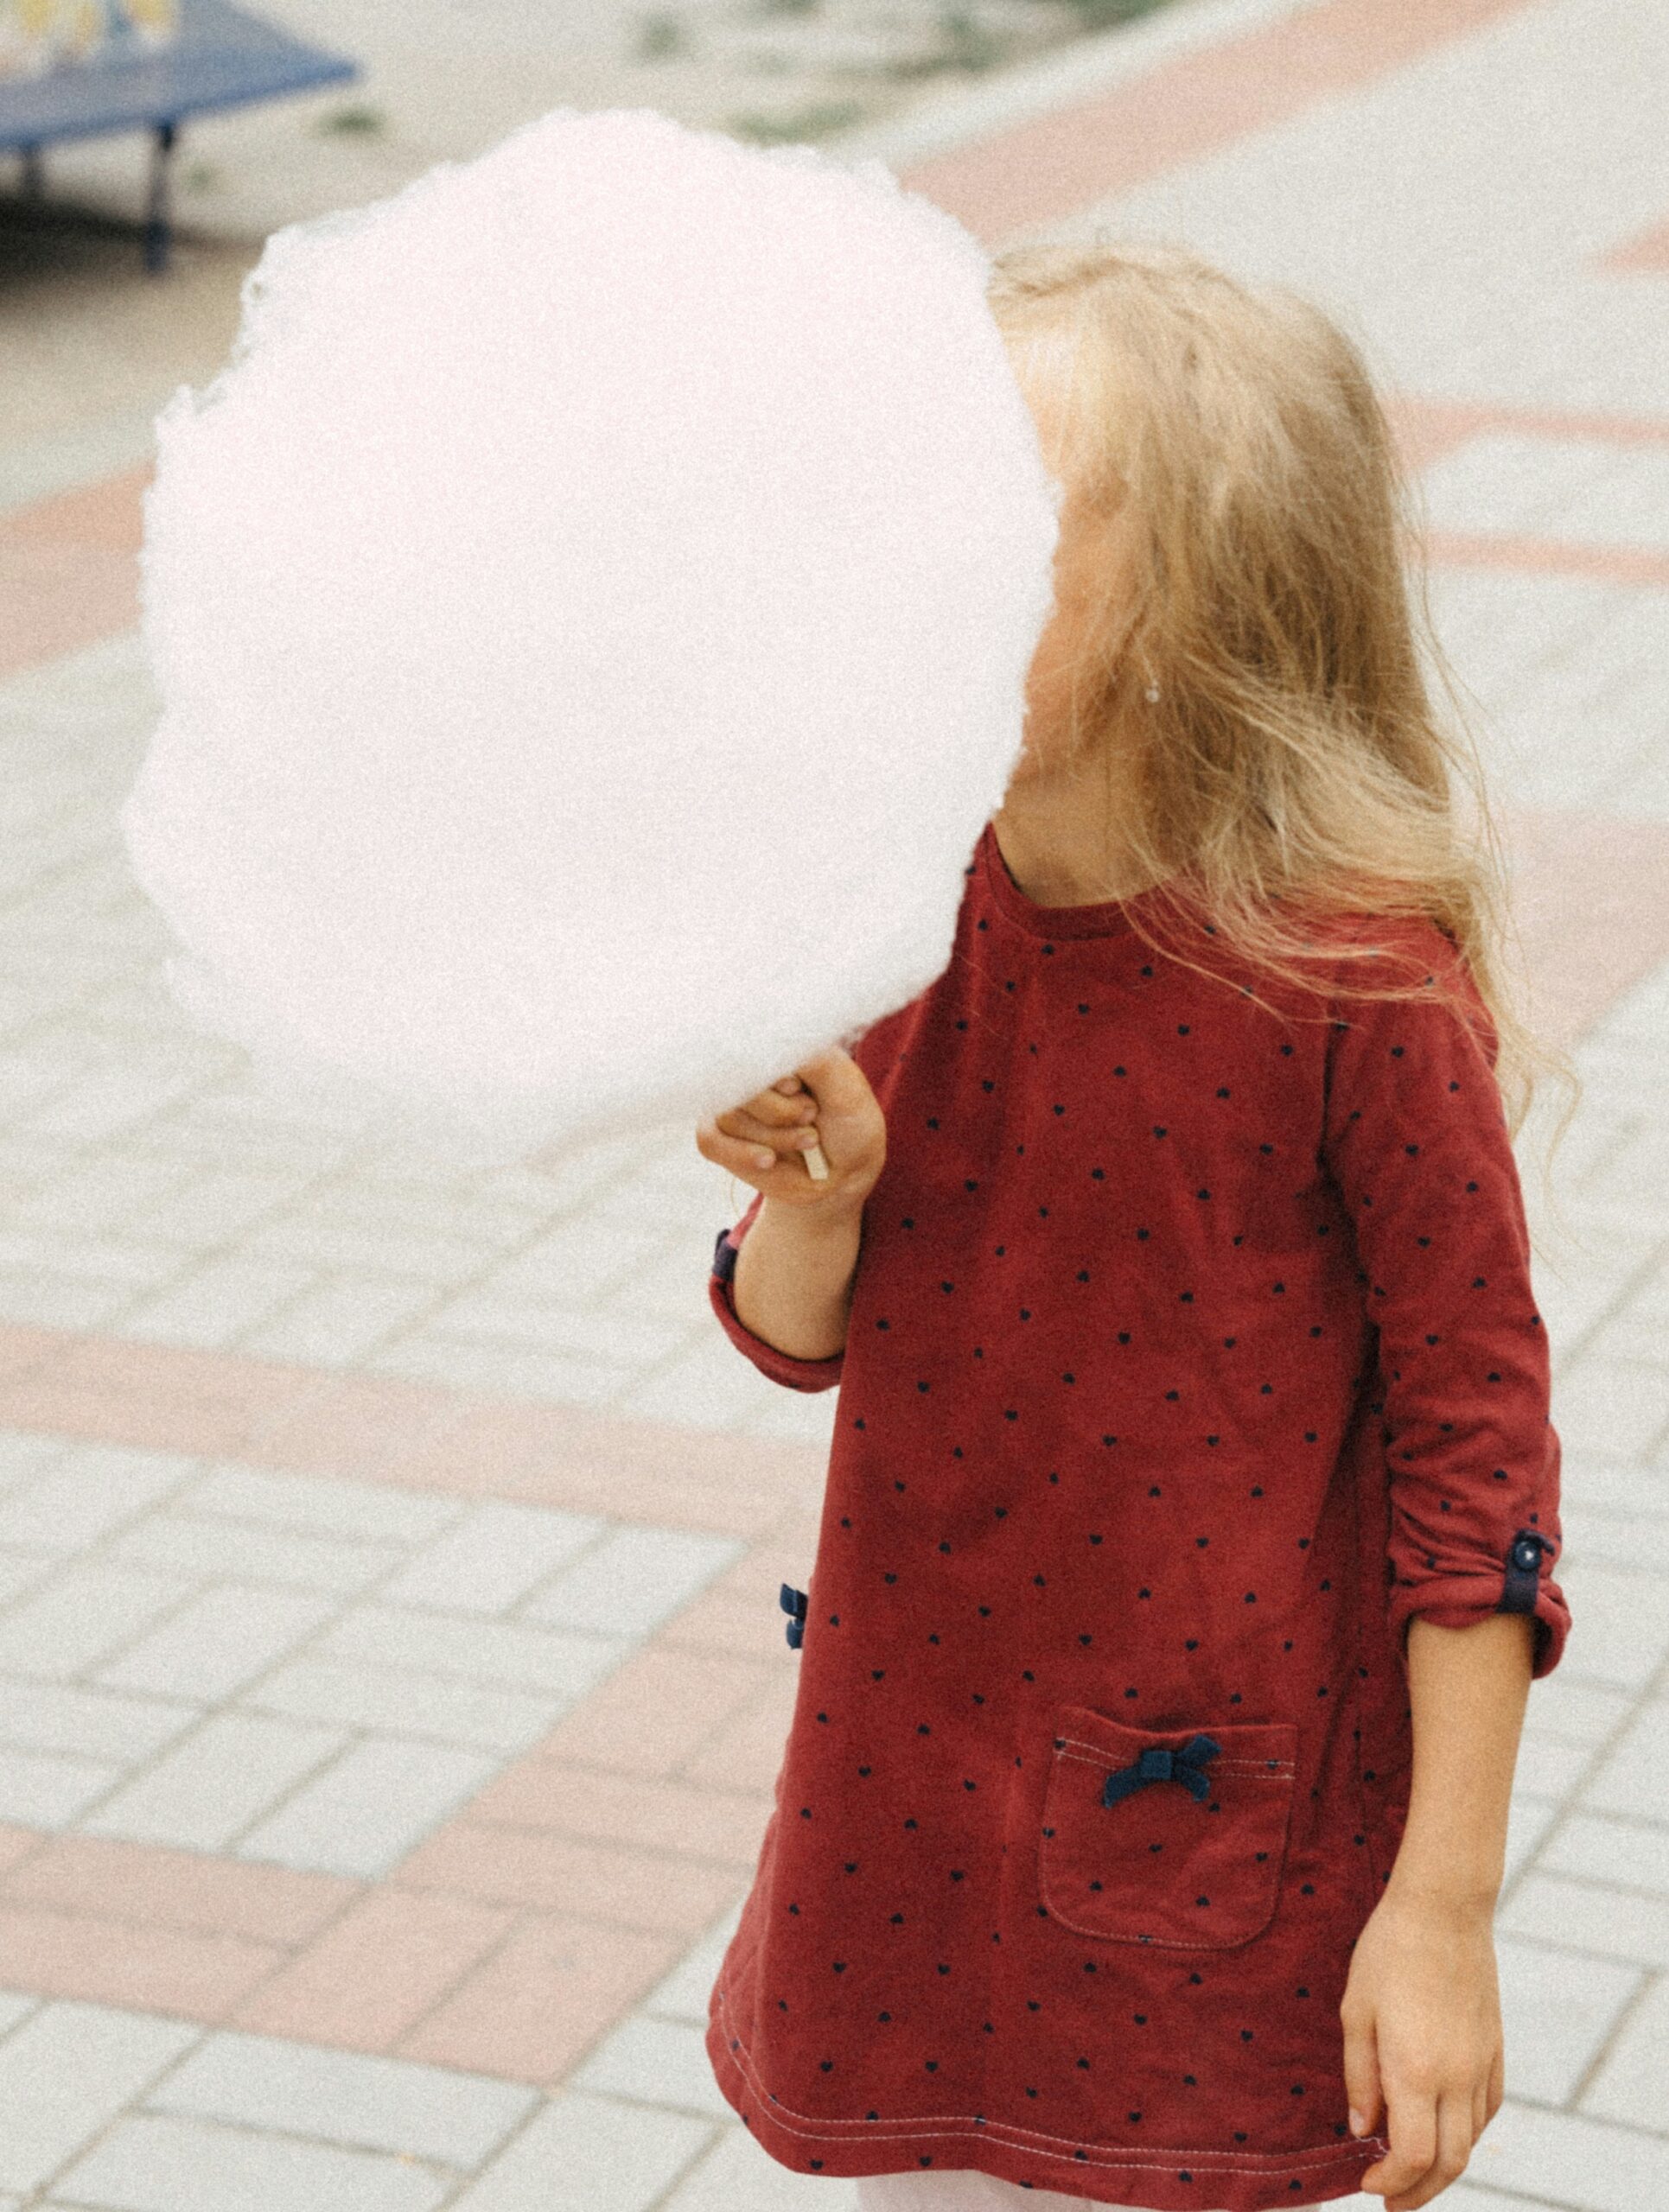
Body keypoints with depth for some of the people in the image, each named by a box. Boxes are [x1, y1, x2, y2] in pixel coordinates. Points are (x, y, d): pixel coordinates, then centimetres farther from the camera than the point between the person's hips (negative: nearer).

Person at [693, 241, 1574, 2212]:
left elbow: (1477, 1427, -14)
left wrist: (1446, 1904, -12)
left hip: (1234, 1852, -5)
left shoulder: (1355, 978, -20)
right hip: (914, 1790, 5)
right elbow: (804, 1335, 6)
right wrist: (811, 1195, -18)